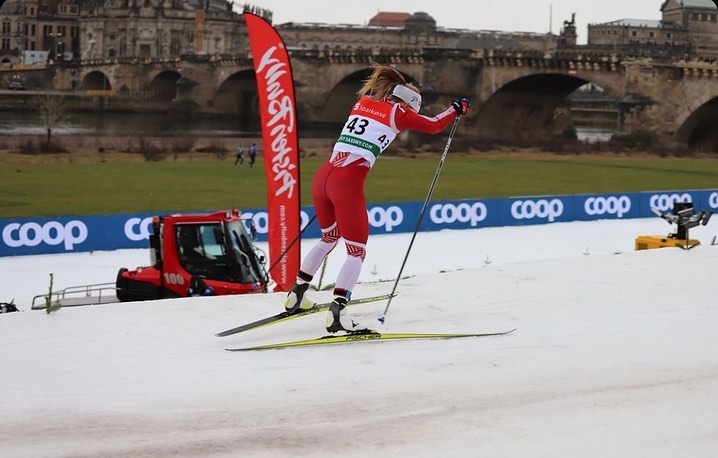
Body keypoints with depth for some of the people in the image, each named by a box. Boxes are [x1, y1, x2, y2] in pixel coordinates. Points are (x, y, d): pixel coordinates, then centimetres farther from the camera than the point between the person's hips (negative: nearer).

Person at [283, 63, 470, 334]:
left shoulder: (363, 103, 20)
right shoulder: (396, 112, 4)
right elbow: (433, 126, 14)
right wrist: (456, 109, 30)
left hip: (322, 176, 7)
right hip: (348, 183, -7)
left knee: (329, 238, 28)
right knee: (357, 251, 0)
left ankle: (295, 295, 30)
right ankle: (337, 314, -16)